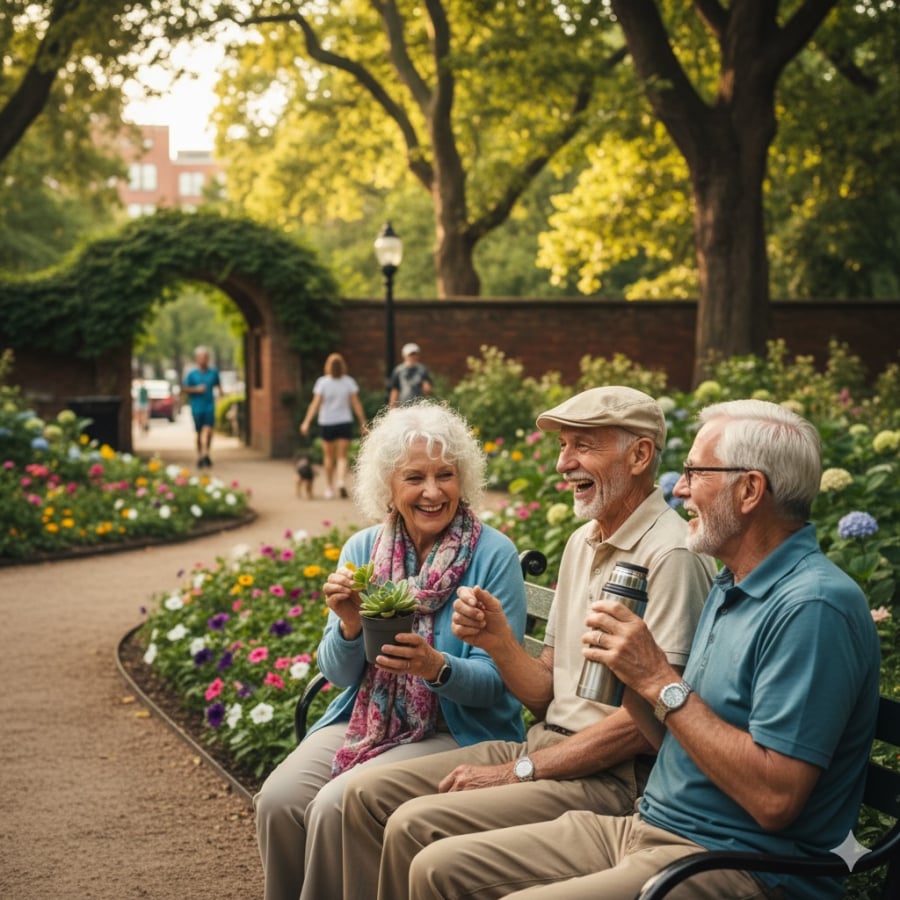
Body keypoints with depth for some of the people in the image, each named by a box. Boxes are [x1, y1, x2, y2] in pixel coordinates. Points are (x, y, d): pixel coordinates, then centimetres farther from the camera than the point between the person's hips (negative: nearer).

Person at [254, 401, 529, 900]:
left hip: (455, 730, -4)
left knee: (336, 807, -25)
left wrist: (436, 667, -30)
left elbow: (495, 681, -11)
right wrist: (349, 625, -18)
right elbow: (338, 673, 4)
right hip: (365, 721, 4)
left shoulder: (493, 555, -10)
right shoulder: (362, 549, 3)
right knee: (277, 800, -20)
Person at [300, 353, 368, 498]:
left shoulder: (322, 382, -7)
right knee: (342, 457, 2)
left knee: (329, 457, 13)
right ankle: (341, 482, -22)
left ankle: (329, 488, 19)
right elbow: (356, 404, -4)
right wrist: (363, 422, 1)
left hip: (326, 423, 0)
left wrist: (306, 422, -11)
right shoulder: (349, 382, -3)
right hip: (345, 422, 0)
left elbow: (315, 404, -12)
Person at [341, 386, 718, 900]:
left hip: (616, 777, -9)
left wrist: (519, 771, -16)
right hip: (547, 743, 9)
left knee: (415, 825, -22)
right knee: (368, 794, -1)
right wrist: (497, 640, -5)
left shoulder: (670, 554, -15)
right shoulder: (583, 543, 14)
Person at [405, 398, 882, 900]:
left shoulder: (812, 605, -18)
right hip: (649, 826, 10)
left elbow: (774, 798, -24)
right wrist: (628, 673, -2)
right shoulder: (731, 589, 16)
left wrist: (660, 680, -20)